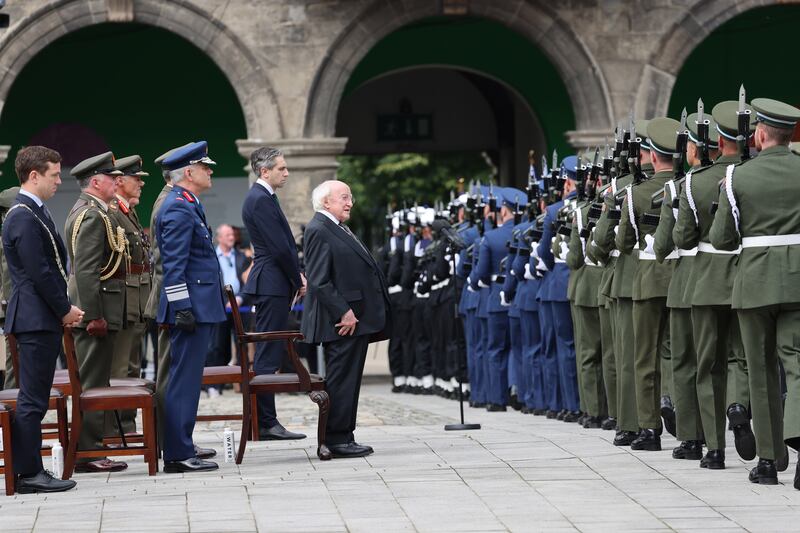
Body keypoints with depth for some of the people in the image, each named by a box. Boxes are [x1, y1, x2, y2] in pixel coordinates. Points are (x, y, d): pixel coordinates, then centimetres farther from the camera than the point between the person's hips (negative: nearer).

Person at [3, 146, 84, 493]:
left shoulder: (36, 213, 16)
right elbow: (39, 272, -19)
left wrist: (64, 309, 11)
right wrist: (65, 310, -11)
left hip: (43, 320, 10)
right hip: (36, 320, -10)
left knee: (34, 397, 12)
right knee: (32, 399, -7)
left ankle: (30, 470, 16)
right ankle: (29, 474, -4)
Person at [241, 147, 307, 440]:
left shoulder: (264, 197, 18)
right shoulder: (260, 200, -15)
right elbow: (279, 247, -18)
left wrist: (297, 274, 9)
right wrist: (299, 279, -7)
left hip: (272, 285, 11)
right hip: (272, 284, -11)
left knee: (268, 354, 11)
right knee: (268, 355, -8)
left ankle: (264, 421, 13)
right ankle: (266, 423, -7)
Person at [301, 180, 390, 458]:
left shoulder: (339, 230, 19)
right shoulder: (318, 231, -13)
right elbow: (319, 281, -19)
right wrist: (344, 313, -21)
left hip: (355, 319, 10)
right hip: (342, 321, -10)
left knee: (347, 381, 12)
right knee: (341, 380, -7)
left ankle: (342, 437, 17)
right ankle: (338, 439, -4)